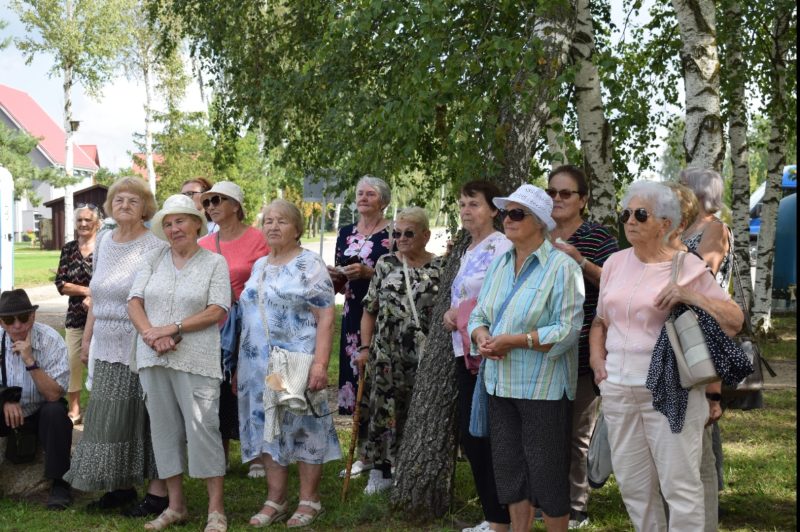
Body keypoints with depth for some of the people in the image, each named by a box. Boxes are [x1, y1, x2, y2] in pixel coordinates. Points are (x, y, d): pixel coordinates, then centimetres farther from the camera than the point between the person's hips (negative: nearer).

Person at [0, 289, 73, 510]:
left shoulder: (50, 340, -17)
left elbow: (54, 394, -23)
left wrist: (30, 361, -33)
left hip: (40, 413, -2)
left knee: (55, 412, -35)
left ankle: (59, 483, -20)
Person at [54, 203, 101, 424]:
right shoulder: (69, 249, 8)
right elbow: (60, 284, 3)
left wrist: (93, 299, -17)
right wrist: (87, 291, -10)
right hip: (75, 315, 4)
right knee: (72, 362, 3)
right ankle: (73, 410, 14)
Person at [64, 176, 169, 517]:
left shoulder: (156, 246, -9)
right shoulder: (104, 242, 12)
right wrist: (87, 336, 19)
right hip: (108, 348, 7)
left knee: (145, 417, -2)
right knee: (111, 418, 9)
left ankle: (159, 490, 6)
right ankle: (121, 485, 20)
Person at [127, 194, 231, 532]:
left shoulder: (214, 263, 2)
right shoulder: (155, 258, 12)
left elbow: (217, 312, -7)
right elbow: (134, 302, 6)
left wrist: (172, 329, -13)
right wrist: (151, 334, -12)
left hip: (196, 359, -4)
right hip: (153, 359, 4)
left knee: (203, 428, -8)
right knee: (164, 428, 8)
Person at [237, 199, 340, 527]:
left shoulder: (309, 264, -6)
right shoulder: (258, 267, 15)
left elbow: (325, 318, -11)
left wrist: (320, 363, -20)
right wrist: (241, 365, 16)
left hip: (296, 362, -6)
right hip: (258, 365, 6)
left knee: (302, 426, 0)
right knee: (267, 428, 8)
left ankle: (309, 501, 11)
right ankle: (275, 500, 18)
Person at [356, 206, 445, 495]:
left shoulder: (440, 268, 1)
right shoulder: (385, 264, 7)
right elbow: (370, 310, 9)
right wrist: (365, 347, 2)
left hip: (425, 357, -1)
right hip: (386, 355, 1)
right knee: (383, 412, 4)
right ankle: (380, 471, 16)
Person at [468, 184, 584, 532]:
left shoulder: (561, 267, -13)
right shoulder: (499, 263, 10)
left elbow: (567, 331, -19)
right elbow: (479, 314, 13)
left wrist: (514, 340, -21)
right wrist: (481, 336, -10)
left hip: (543, 387, -7)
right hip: (501, 384, 7)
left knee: (546, 472, 1)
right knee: (509, 466, 14)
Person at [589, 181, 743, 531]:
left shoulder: (687, 266, -4)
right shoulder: (615, 263, 11)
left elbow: (735, 319, -6)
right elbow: (601, 320, 21)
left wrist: (690, 295, -18)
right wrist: (596, 359, 6)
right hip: (618, 390, 5)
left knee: (680, 486, -3)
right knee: (633, 485, 12)